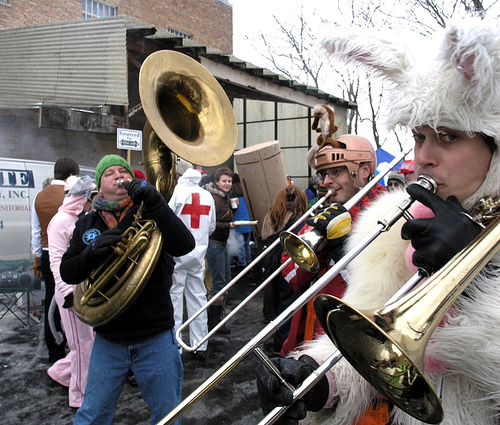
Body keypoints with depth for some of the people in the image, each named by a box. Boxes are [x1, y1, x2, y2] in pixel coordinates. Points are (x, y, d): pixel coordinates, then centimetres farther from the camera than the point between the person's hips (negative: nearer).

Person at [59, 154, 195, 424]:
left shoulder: (149, 216, -2)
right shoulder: (87, 225, 6)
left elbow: (184, 246, -18)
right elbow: (67, 273, 0)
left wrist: (154, 202, -27)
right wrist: (93, 252, -19)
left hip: (155, 337, -2)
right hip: (108, 339, 2)